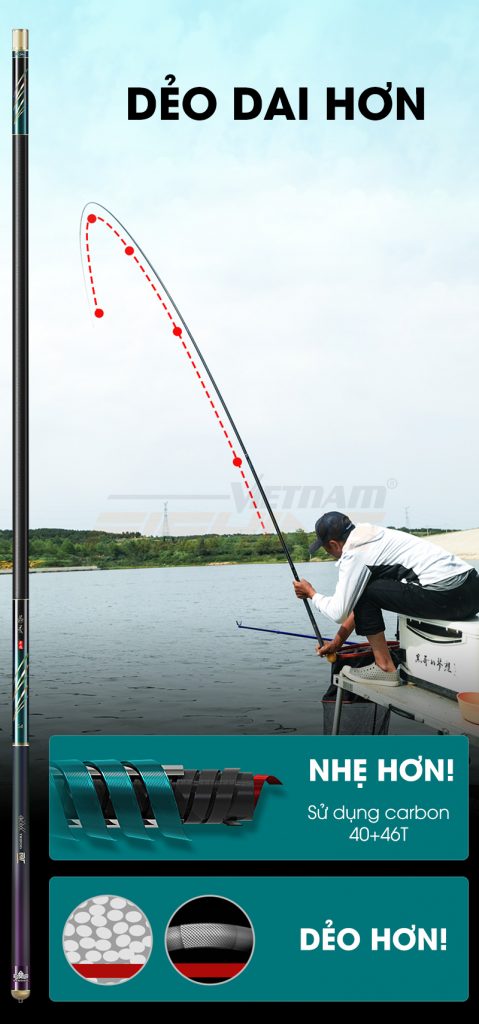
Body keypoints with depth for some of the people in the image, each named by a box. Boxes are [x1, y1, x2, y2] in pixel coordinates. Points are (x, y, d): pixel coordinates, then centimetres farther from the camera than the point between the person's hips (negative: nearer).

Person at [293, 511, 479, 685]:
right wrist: (338, 641, 33)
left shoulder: (354, 555, -5)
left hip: (447, 596, -9)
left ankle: (385, 668, 6)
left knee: (363, 592, 0)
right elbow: (352, 603, 29)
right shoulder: (373, 537, 23)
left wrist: (311, 593, 14)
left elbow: (338, 613, -4)